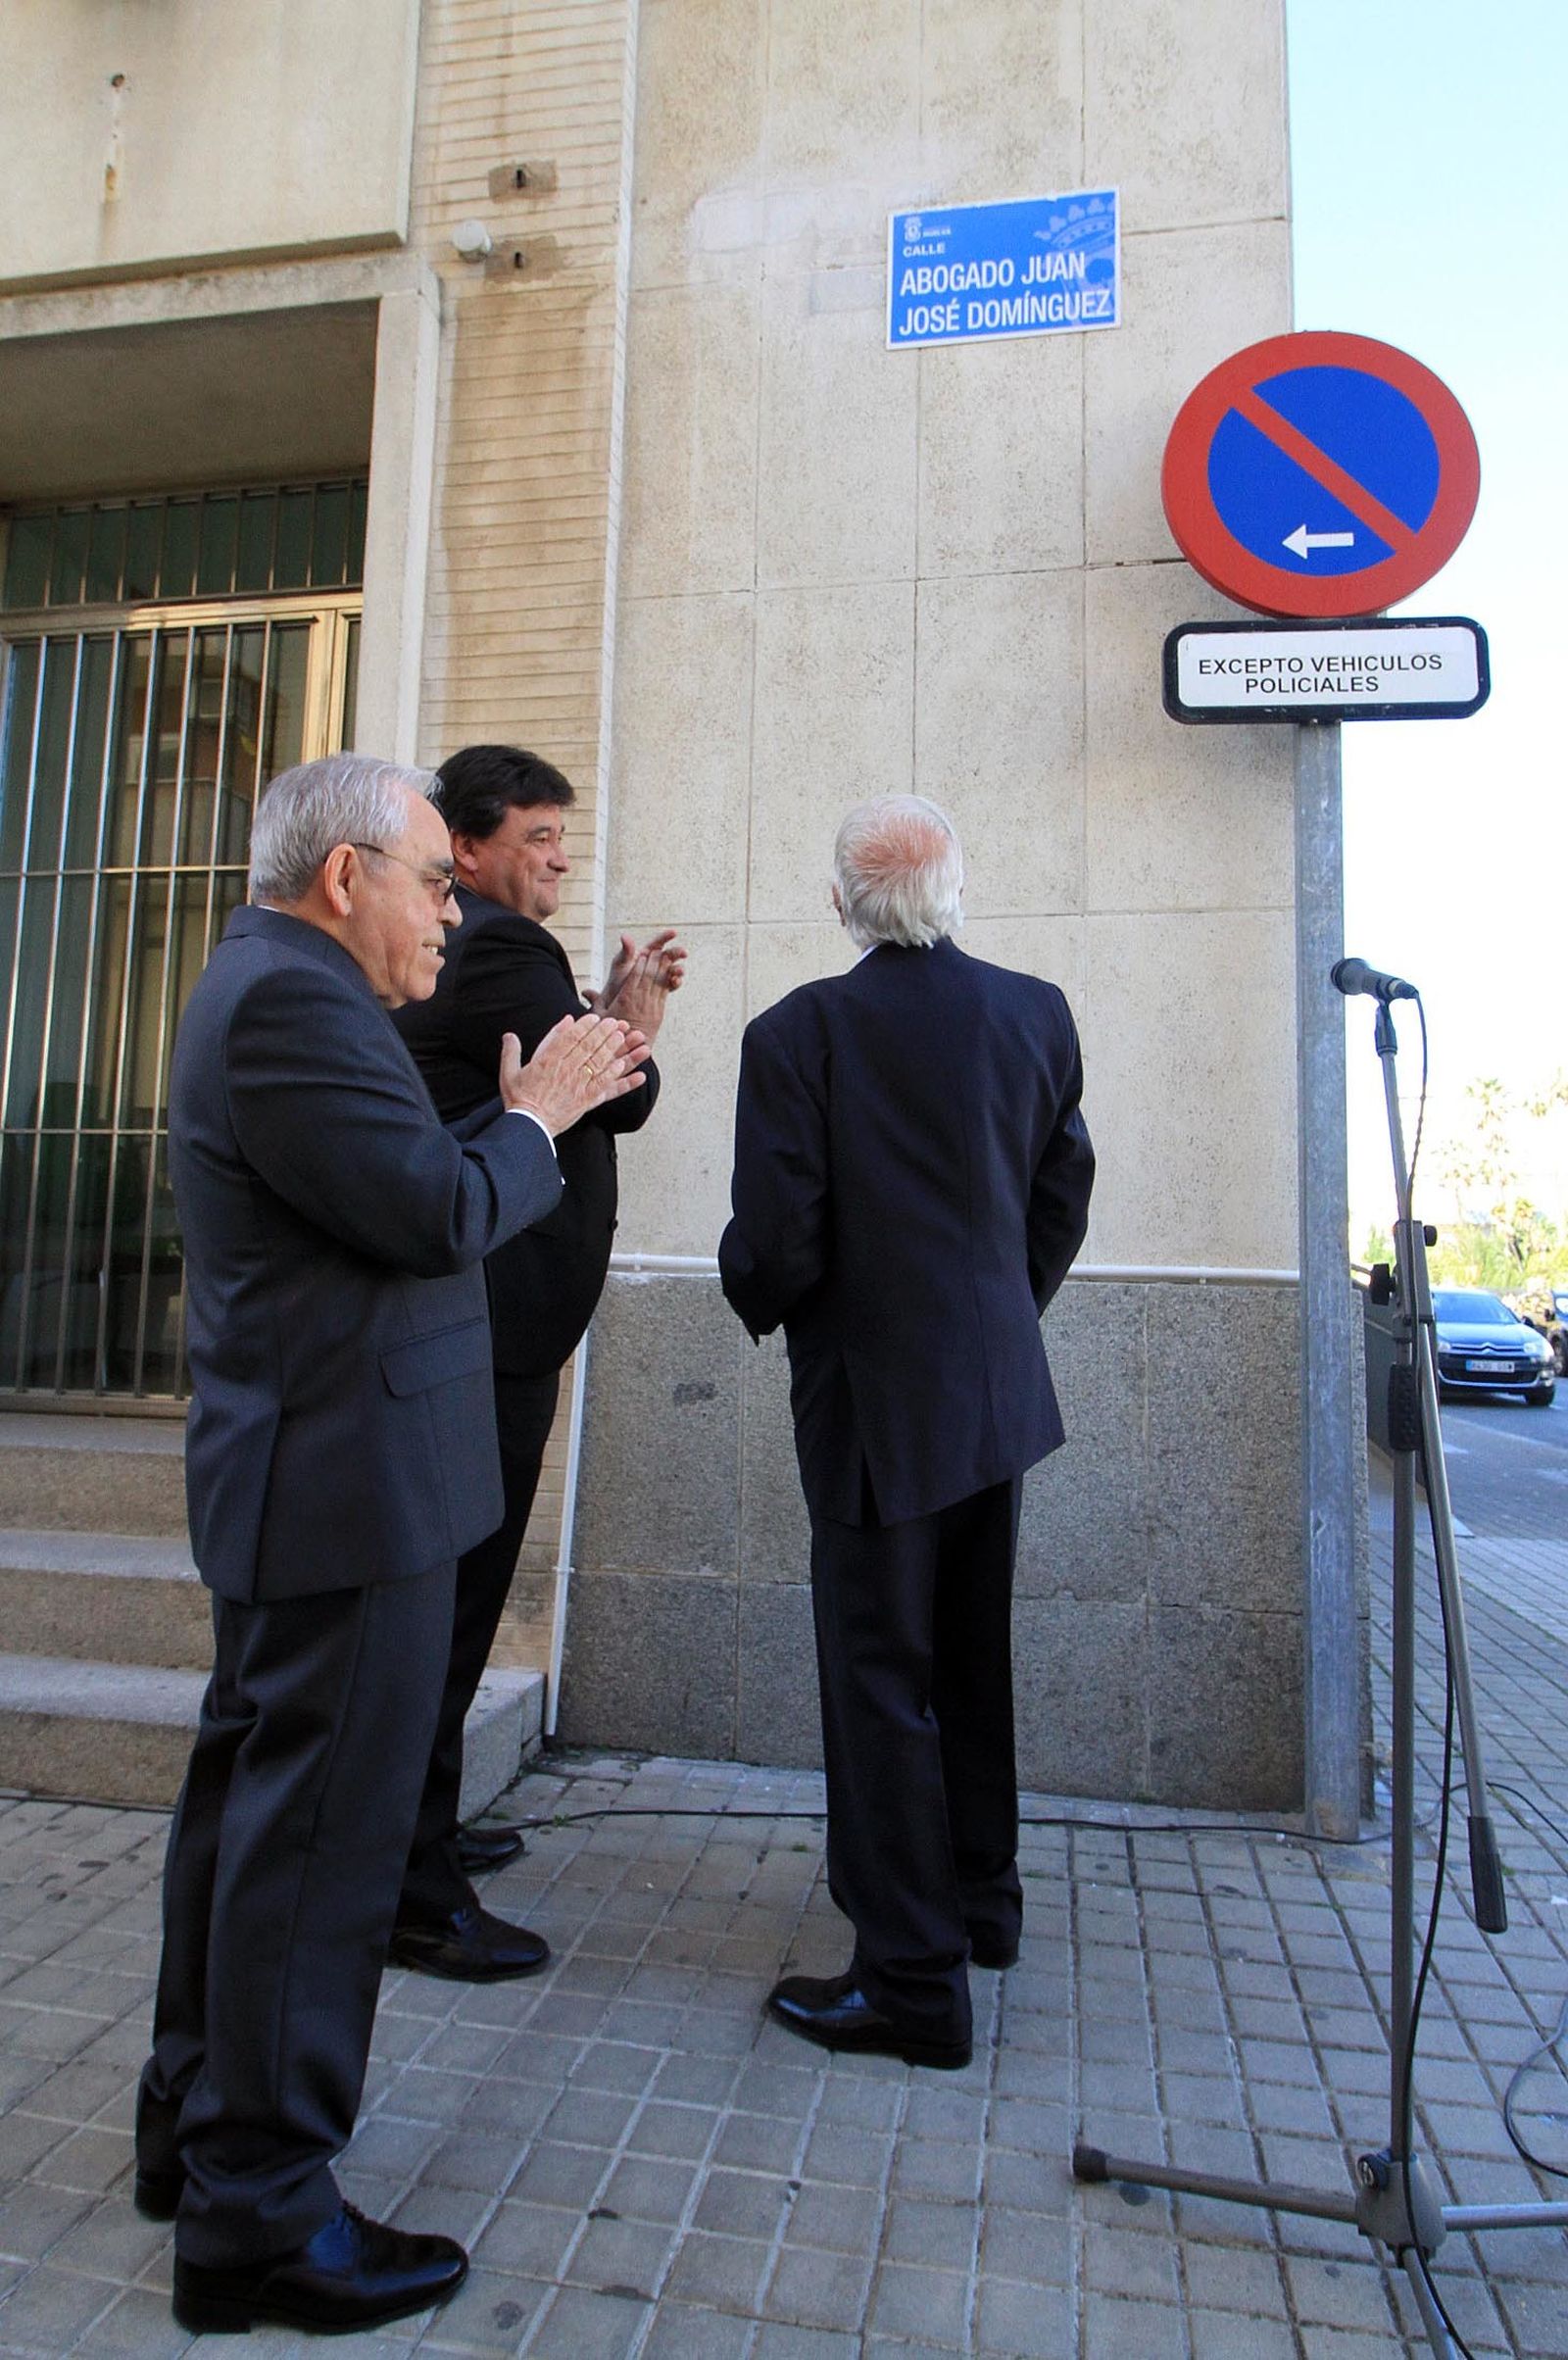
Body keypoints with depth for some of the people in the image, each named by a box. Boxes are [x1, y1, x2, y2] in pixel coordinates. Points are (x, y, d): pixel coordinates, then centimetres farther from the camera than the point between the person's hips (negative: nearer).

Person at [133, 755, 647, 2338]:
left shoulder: (265, 983, 17)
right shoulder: (294, 998, -17)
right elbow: (441, 1212, -23)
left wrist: (528, 1110, 12)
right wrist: (534, 1116, -7)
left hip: (290, 1480, 12)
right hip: (351, 1488, -12)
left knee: (247, 1795, 20)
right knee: (321, 1829, 0)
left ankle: (195, 2122, 37)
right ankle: (258, 2215, 16)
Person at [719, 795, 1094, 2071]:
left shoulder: (798, 1033, -15)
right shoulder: (1038, 1014, -1)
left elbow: (777, 1242, -17)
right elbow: (1064, 1200, 5)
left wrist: (760, 1301, 5)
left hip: (874, 1397, -6)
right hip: (1000, 1388, 6)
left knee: (882, 1683, 6)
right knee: (974, 1660, 22)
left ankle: (913, 1984, 17)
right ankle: (983, 1899, 40)